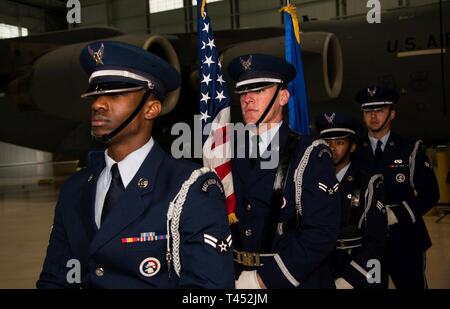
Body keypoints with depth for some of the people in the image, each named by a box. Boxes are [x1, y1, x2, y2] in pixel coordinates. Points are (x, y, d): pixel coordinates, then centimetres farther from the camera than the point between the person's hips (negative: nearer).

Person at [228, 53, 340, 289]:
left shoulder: (309, 155, -10)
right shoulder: (231, 155, 2)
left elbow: (322, 232, -18)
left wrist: (263, 278, -19)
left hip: (296, 280, -3)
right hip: (235, 279, 4)